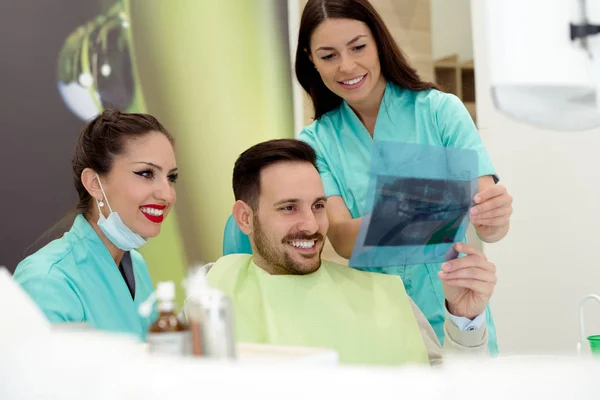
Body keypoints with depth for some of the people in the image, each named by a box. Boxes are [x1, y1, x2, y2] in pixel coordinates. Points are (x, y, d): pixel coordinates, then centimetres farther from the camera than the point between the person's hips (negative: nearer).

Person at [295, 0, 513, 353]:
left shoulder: (441, 110, -1)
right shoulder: (317, 142, 4)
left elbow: (490, 227, -7)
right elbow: (340, 238, -9)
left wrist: (494, 218, -30)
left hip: (452, 320, -1)